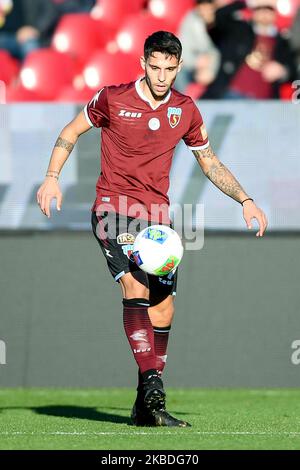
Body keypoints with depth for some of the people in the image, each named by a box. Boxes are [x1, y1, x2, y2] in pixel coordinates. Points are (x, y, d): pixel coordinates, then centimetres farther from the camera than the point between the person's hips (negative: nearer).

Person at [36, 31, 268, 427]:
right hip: (113, 208, -4)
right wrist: (52, 178, -4)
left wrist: (245, 200, 10)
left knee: (163, 308, 2)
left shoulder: (185, 110, 5)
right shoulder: (113, 99, -5)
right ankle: (151, 383, -34)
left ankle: (147, 408, 11)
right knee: (135, 286, -25)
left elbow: (210, 162, 18)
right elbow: (72, 131, 9)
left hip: (157, 216, 4)